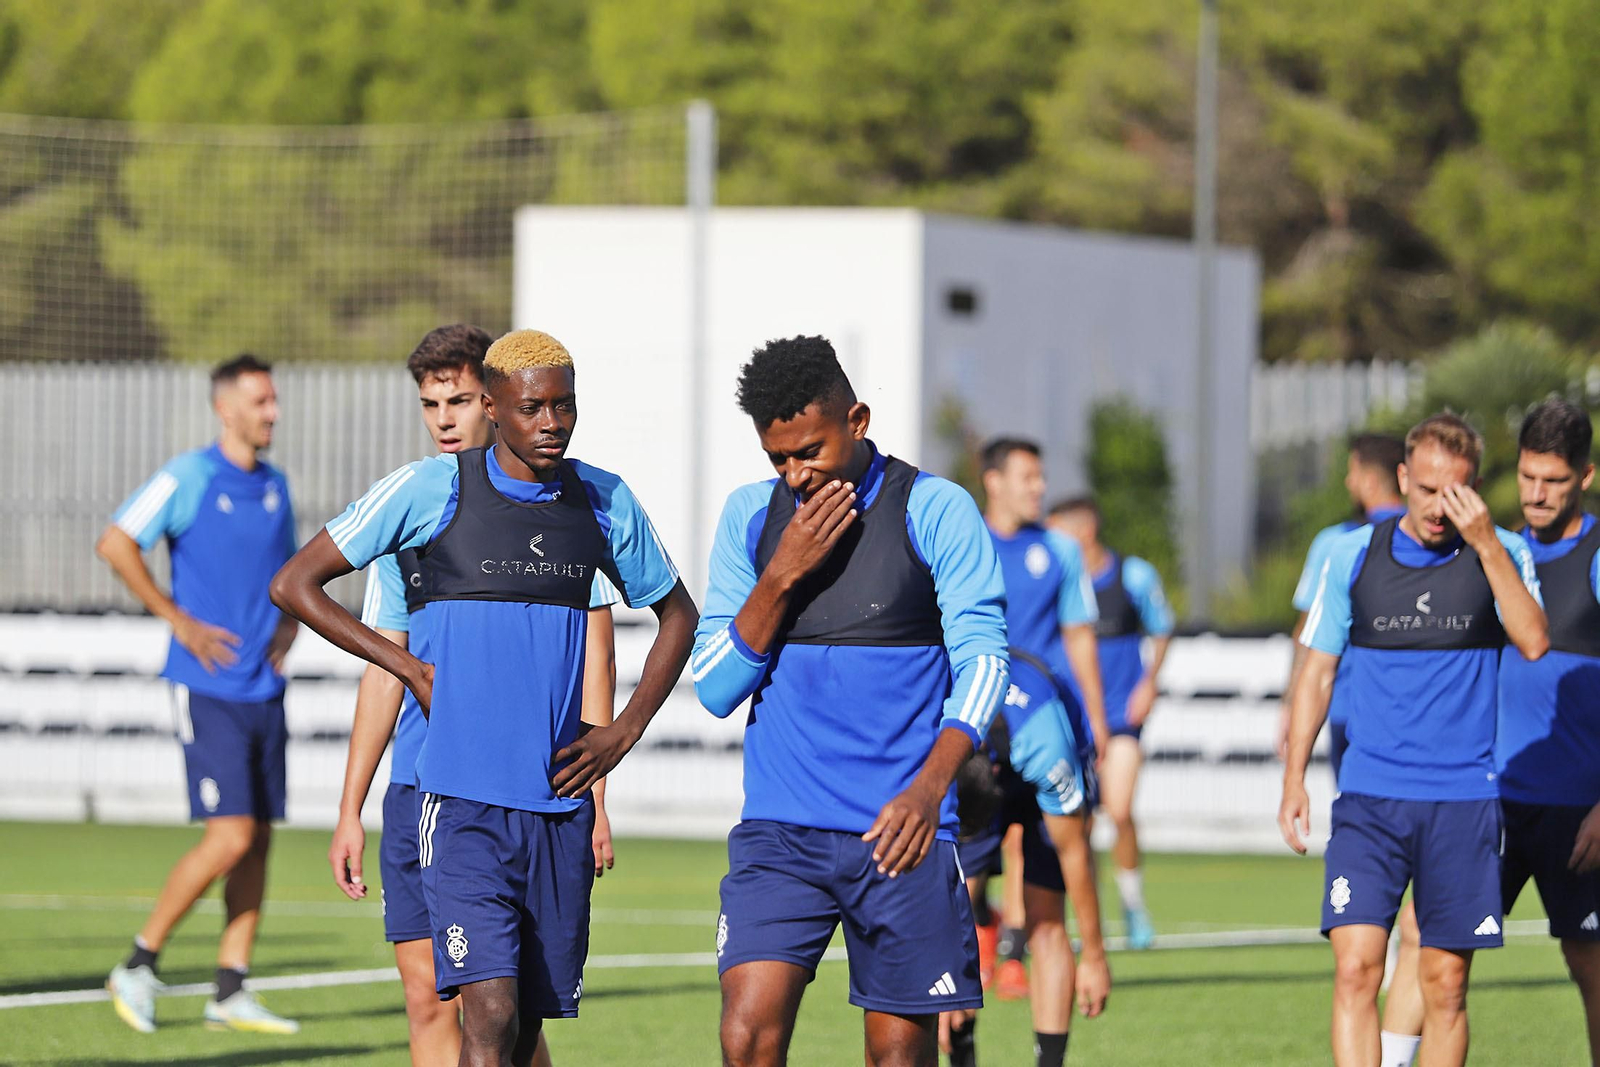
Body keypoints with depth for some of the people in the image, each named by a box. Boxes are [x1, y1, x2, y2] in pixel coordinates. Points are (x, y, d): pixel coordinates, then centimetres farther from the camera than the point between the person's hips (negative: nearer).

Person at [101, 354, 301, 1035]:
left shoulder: (275, 486, 14)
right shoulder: (188, 478, -7)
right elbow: (115, 544, -12)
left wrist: (289, 621, 9)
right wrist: (179, 621, -13)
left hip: (264, 690, 7)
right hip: (209, 691, -7)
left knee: (257, 840, 4)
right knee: (230, 836, -13)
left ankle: (231, 991, 9)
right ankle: (140, 965, 0)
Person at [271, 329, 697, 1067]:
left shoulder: (605, 503, 8)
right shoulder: (433, 489, -4)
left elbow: (677, 615, 24)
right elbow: (294, 584, 1)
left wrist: (624, 732, 10)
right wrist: (414, 672, -3)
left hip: (561, 806, 4)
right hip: (464, 803, -4)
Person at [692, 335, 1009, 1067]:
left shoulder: (935, 510, -2)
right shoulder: (750, 516, 8)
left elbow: (983, 659, -7)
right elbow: (714, 688, 5)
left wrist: (929, 787, -22)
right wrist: (781, 578, -10)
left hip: (901, 831, -2)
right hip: (779, 832, 2)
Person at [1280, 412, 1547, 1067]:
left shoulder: (1501, 554, 2)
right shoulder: (1352, 556, 5)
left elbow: (1534, 642, -15)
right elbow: (1317, 671, 11)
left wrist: (1485, 543, -18)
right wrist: (1294, 779, 6)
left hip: (1464, 800, 0)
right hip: (1368, 797, 0)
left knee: (1445, 988, 2)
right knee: (1356, 969, -12)